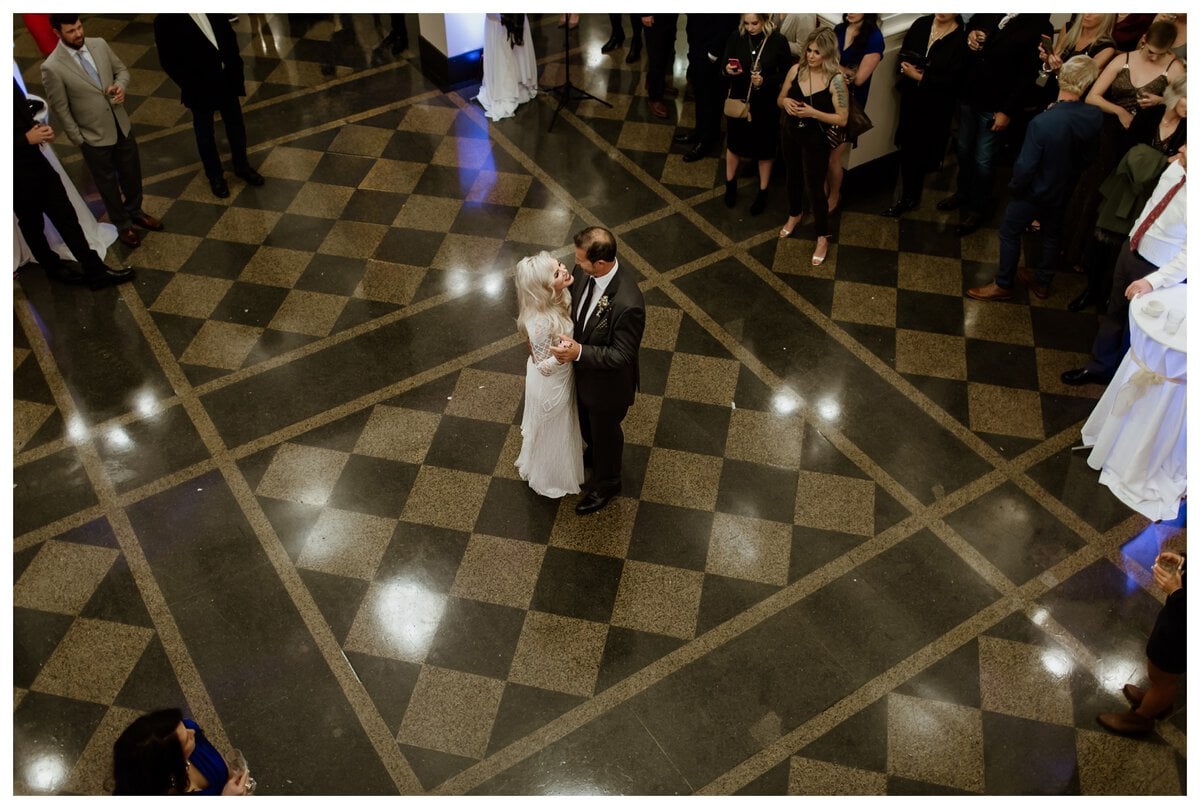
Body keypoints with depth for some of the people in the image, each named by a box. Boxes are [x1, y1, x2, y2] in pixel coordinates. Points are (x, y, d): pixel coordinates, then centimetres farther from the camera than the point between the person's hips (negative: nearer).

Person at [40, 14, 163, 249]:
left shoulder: (99, 44, -7)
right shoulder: (52, 68, -21)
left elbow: (121, 69, 8)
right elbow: (61, 110, -14)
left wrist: (121, 85, -14)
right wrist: (78, 140, -10)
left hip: (122, 125, 5)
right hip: (94, 137, -5)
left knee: (132, 174, 22)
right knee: (108, 183, 16)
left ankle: (135, 212, 48)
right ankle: (122, 225, 37)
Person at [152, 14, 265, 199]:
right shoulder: (166, 20, -16)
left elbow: (229, 34, 6)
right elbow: (168, 60, -13)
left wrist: (237, 68, 1)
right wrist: (191, 86, -15)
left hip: (227, 78, 4)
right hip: (200, 88, -4)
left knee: (236, 124, 19)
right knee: (205, 133, 14)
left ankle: (242, 166, 40)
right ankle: (215, 176, 32)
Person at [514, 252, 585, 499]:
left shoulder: (555, 297, -18)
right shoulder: (541, 323, -43)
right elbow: (544, 366, -31)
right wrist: (562, 355, -47)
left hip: (562, 375, 8)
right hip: (550, 383, -8)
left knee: (560, 425, 36)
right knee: (551, 432, 22)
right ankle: (547, 478, 53)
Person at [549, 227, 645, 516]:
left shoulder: (628, 304, -41)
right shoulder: (583, 272, -19)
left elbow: (622, 356, -30)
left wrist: (580, 352, -39)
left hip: (608, 384, -7)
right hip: (582, 371, 7)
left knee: (605, 431, 21)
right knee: (586, 421, 34)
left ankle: (606, 482, 51)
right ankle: (594, 453, 66)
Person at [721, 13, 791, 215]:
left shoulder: (778, 41, -15)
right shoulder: (736, 37, -11)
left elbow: (787, 73, -8)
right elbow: (724, 67, -4)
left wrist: (765, 81, -24)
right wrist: (728, 71, -28)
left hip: (766, 104, -2)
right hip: (739, 100, 2)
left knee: (765, 148, 13)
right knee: (734, 144, 18)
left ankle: (762, 192, 32)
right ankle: (730, 185, 42)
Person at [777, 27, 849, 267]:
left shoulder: (836, 80, -22)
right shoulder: (796, 70, -9)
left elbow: (842, 119, -18)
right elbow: (780, 99, 5)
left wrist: (813, 113, -29)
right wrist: (785, 102, -19)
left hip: (816, 140, -5)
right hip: (790, 134, 5)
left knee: (814, 187, 0)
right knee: (793, 177, 25)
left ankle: (823, 237, 16)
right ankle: (794, 214, 53)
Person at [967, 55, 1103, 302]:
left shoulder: (1042, 123, -34)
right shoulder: (1095, 117, -17)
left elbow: (1025, 166, -25)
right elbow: (1089, 155, -2)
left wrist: (1016, 187, -8)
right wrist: (1068, 174, 11)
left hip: (1034, 192, -5)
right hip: (1063, 190, 6)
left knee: (1010, 233, 14)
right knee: (1051, 235, 23)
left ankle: (1003, 285, 27)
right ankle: (1043, 283, 41)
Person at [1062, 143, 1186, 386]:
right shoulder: (1177, 166, -12)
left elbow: (1188, 256, -30)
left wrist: (1153, 281, -35)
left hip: (1159, 272, -7)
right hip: (1131, 250, 7)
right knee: (1115, 313, 23)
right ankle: (1098, 366, 44)